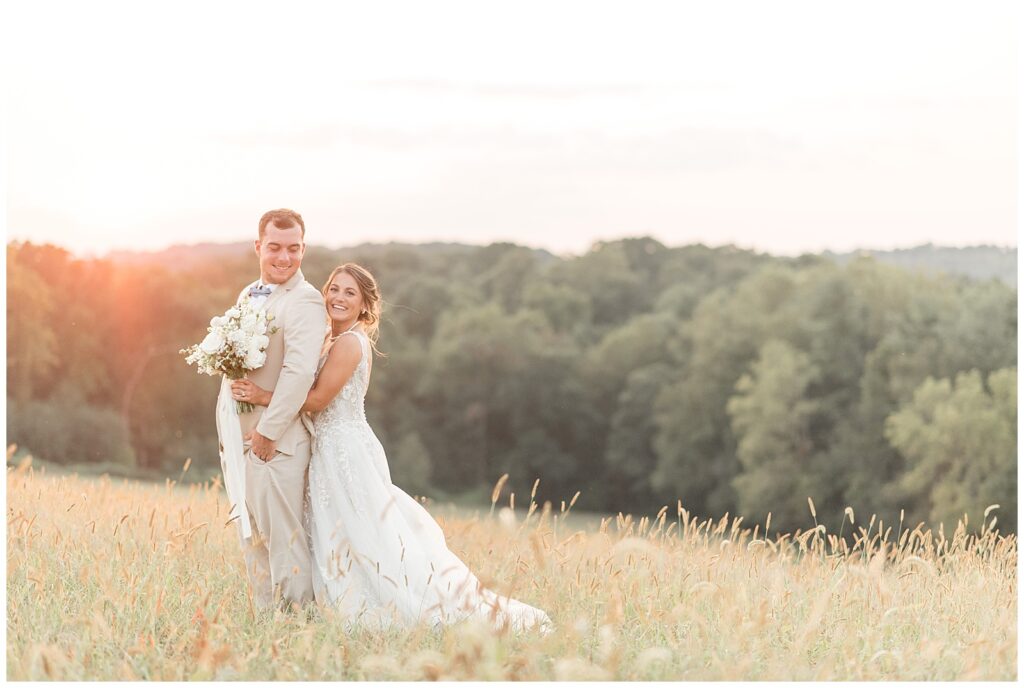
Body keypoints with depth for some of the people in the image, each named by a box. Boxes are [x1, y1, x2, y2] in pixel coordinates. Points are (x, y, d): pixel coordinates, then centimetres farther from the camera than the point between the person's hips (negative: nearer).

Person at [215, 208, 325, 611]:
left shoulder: (304, 301, -12)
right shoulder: (247, 296, 16)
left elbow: (300, 371, -22)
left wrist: (268, 431, -21)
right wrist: (229, 434, 14)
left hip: (276, 440, -9)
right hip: (238, 437, 9)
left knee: (282, 536, -5)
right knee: (251, 536, 13)